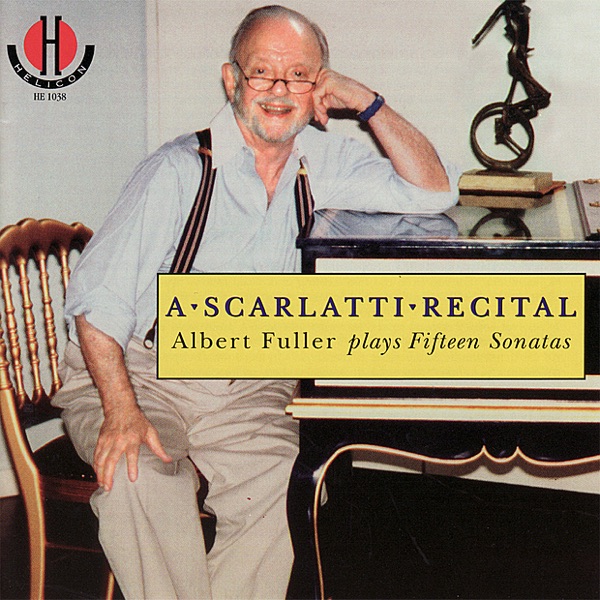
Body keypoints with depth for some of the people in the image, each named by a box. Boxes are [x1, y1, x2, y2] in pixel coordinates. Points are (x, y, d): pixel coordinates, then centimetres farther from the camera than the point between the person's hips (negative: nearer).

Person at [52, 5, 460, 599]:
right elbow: (98, 293, -14)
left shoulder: (321, 161, 5)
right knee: (139, 481, -33)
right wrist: (121, 410, -27)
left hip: (248, 388, 4)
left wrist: (367, 102, -5)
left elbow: (434, 192, 8)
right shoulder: (181, 168, -12)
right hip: (139, 370, -3)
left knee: (281, 489, -26)